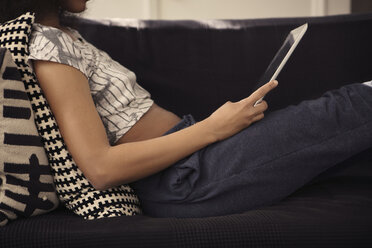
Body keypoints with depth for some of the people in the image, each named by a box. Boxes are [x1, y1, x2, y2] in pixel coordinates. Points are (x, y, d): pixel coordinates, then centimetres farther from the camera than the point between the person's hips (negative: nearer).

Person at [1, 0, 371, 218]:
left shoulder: (63, 37, 17)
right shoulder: (46, 46, -15)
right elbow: (100, 168, -23)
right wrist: (212, 128, -18)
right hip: (183, 179, -9)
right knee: (337, 113, -4)